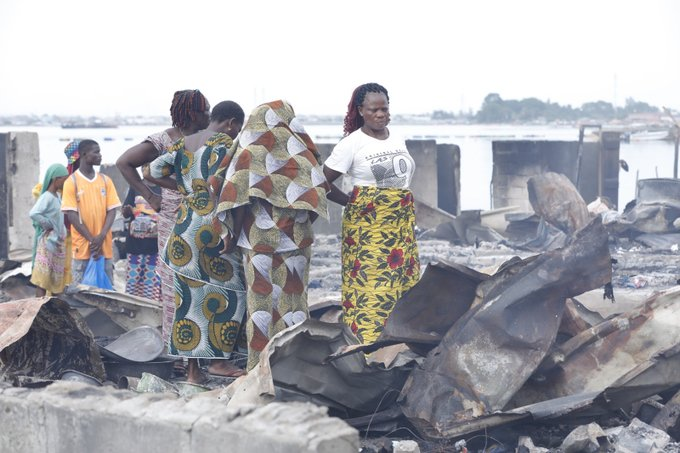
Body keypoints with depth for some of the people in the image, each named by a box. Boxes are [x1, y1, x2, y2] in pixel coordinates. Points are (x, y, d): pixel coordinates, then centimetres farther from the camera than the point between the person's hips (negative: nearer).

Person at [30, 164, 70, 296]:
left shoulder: (57, 196, 12)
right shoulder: (47, 197, -15)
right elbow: (33, 213, -28)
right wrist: (48, 225, -17)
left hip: (58, 242, 9)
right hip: (48, 241, -9)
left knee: (57, 279, 12)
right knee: (42, 279, -8)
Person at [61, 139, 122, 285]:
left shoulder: (106, 180, 9)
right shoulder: (72, 182, -1)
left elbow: (112, 210, 5)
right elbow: (71, 215, -6)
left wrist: (101, 237, -10)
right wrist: (91, 239, -12)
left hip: (105, 245, 3)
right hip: (82, 246, -3)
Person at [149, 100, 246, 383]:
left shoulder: (183, 144, 13)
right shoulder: (224, 143, -7)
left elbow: (155, 170, 9)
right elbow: (217, 181, -20)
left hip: (184, 229, 6)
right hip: (212, 228, -6)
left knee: (189, 296, 8)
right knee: (228, 292, 8)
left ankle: (192, 367, 9)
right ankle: (219, 359, 6)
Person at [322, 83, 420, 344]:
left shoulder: (398, 140, 11)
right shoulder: (352, 143, -7)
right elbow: (322, 182, -7)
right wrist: (350, 202, -4)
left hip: (402, 223, 6)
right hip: (367, 226, -6)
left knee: (404, 282, 4)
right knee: (369, 284, -9)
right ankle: (368, 342, -7)